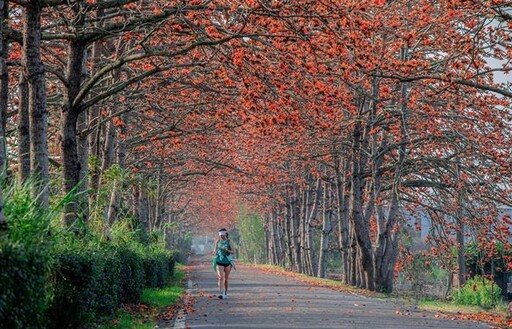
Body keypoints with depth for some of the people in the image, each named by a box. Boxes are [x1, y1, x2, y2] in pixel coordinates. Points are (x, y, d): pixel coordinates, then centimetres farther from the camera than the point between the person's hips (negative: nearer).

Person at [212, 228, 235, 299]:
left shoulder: (229, 242, -4)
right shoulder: (218, 241, 3)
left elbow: (233, 252, -9)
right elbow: (215, 250, 20)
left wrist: (226, 250, -23)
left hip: (227, 262, 0)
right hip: (219, 262, 0)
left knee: (226, 278, 11)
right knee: (221, 277, -17)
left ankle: (225, 292, 32)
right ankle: (222, 294, -26)